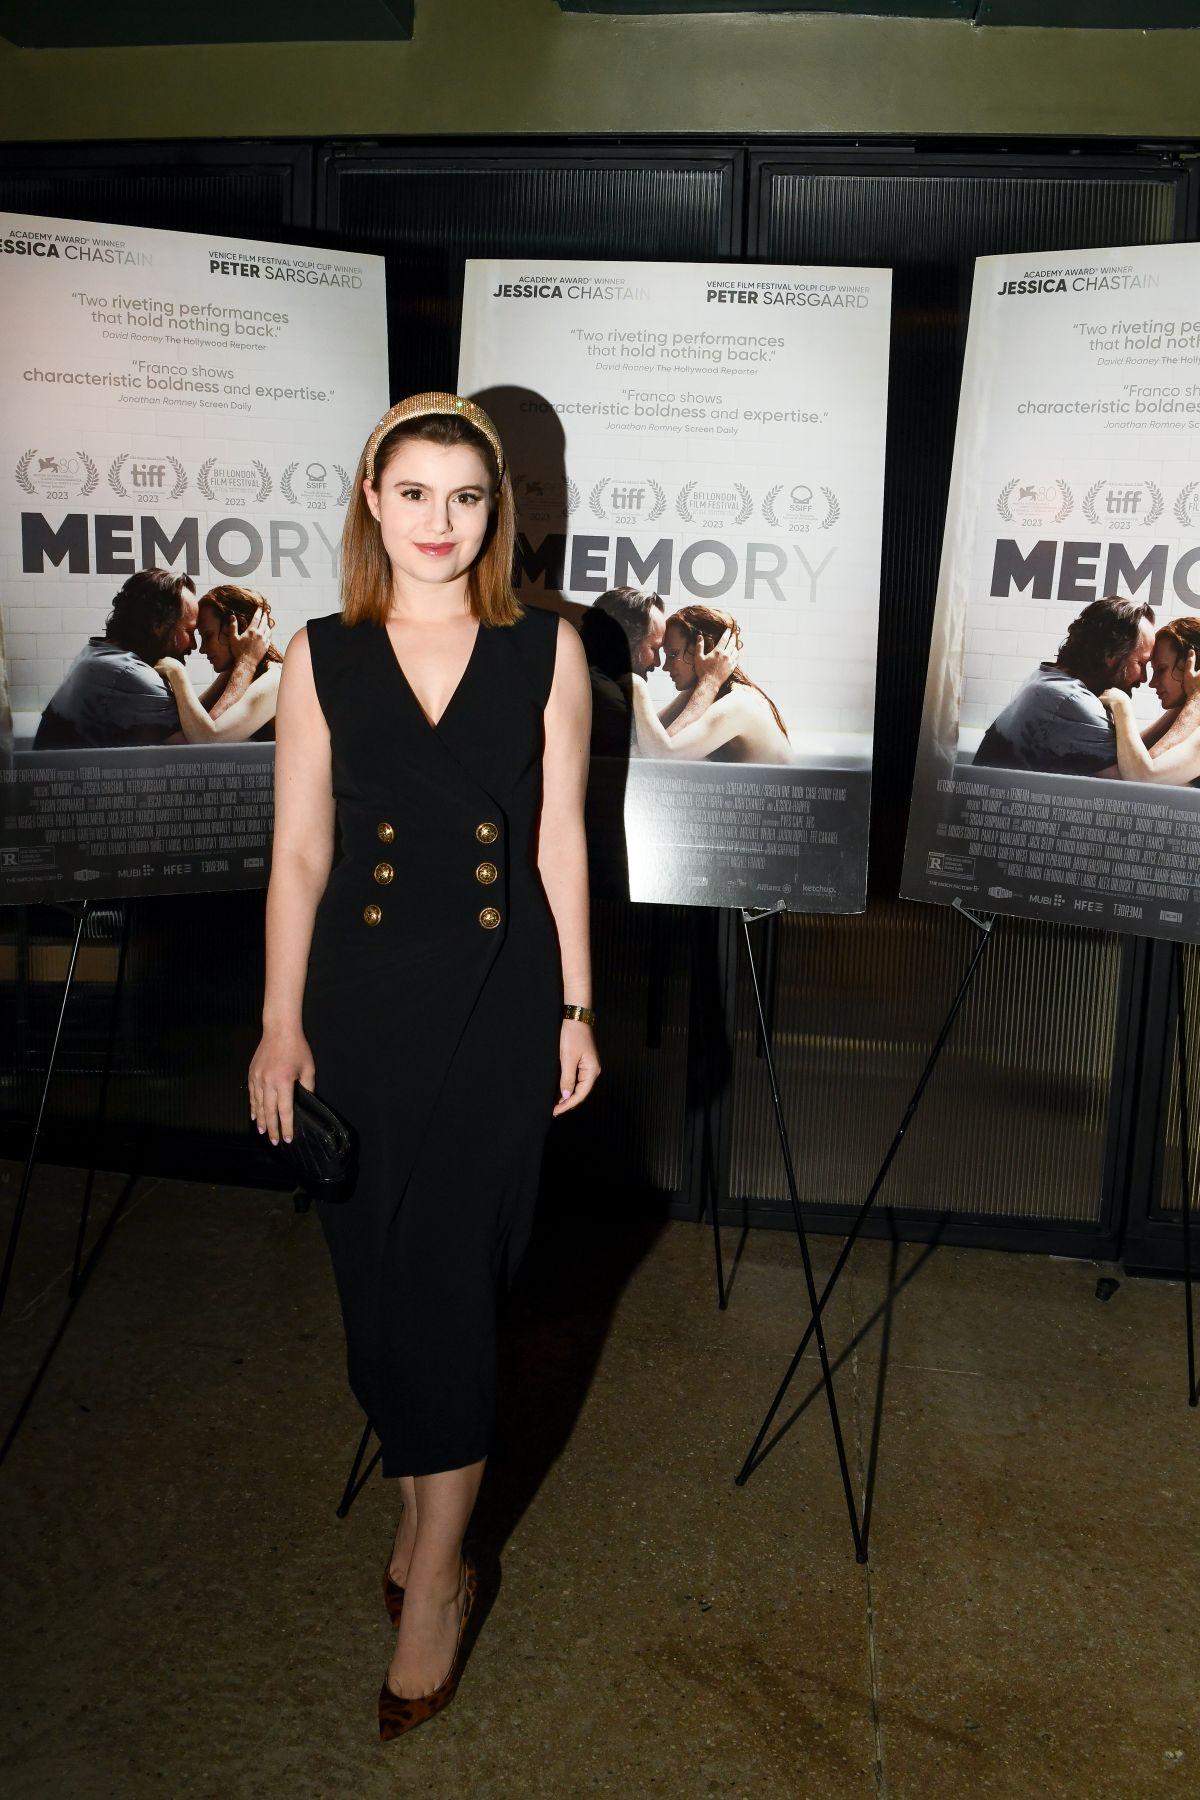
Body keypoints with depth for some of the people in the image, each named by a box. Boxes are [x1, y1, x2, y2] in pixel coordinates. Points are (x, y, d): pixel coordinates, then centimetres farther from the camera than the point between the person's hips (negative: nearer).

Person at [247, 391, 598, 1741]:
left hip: (499, 994, -1)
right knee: (377, 1268, 10)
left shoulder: (546, 649, 0)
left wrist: (575, 1006, 2)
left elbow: (560, 837, 3)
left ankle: (434, 1575, 18)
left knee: (449, 1275, 0)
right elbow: (298, 852, 3)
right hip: (361, 991, 2)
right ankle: (421, 1503, 34)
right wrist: (280, 1025, 1)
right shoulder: (321, 657, 2)